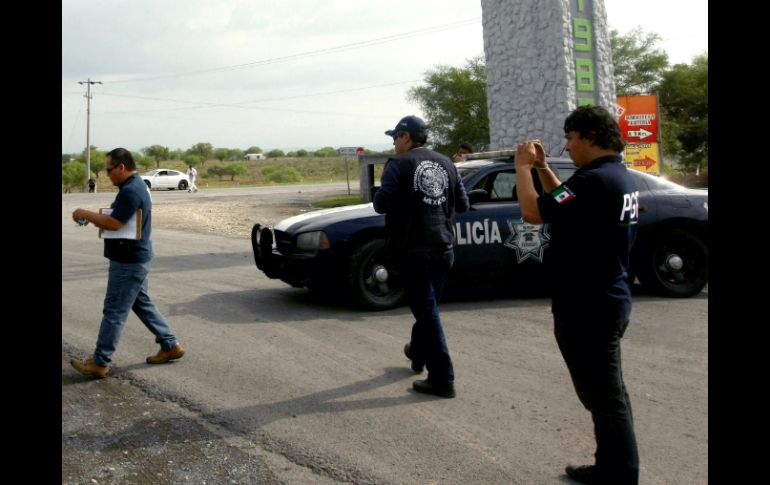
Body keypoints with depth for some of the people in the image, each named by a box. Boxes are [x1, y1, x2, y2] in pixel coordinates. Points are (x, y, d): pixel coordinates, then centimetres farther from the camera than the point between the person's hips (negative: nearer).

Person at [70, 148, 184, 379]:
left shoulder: (131, 191, -22)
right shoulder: (137, 185, 12)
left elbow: (113, 223, -27)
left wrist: (86, 214, -13)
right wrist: (96, 216, 6)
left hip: (128, 262, -11)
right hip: (136, 258, 11)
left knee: (114, 311, -3)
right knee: (142, 304, 18)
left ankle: (100, 363, 5)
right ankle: (170, 346, 22)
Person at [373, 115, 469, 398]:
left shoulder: (399, 164, -7)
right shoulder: (446, 164, 11)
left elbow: (381, 204, -16)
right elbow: (462, 204, 13)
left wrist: (392, 197, 6)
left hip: (414, 249, -6)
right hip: (443, 247, 6)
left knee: (427, 310, -3)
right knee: (426, 306, 23)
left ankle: (442, 379, -2)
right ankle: (418, 354, 43)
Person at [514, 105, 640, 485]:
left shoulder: (594, 179, -23)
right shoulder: (621, 177, 10)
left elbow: (533, 212, -23)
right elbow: (564, 206, 21)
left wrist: (522, 166, -10)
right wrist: (542, 167, 12)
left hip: (586, 309, -11)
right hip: (607, 301, 11)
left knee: (604, 397, 0)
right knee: (607, 393, 20)